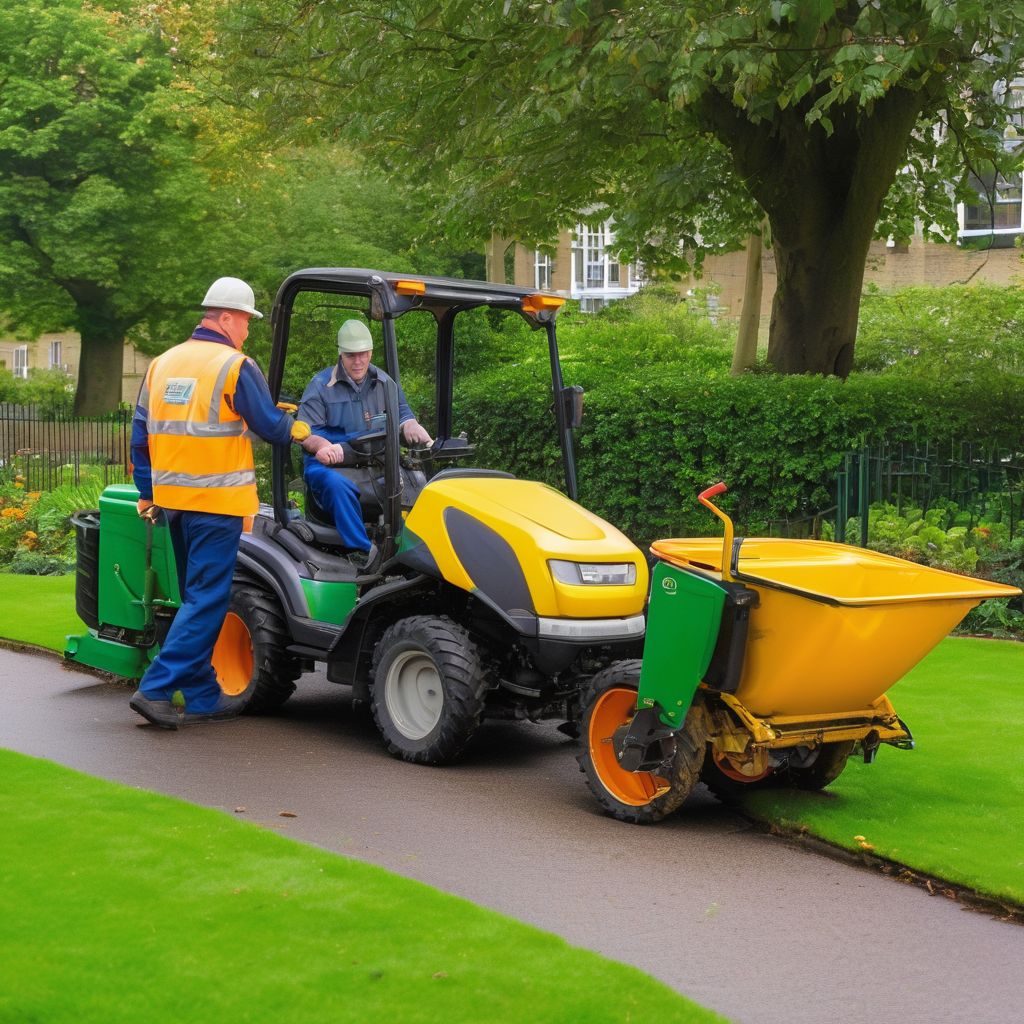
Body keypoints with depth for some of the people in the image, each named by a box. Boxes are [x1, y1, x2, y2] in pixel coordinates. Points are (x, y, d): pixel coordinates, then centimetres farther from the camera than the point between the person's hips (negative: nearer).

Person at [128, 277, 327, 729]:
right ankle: (157, 689, -10)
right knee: (207, 601, -4)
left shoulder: (162, 364, 12)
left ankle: (201, 696, 19)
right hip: (217, 502, -8)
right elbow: (271, 425, -6)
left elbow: (140, 435, 14)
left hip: (173, 499, 8)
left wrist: (147, 494, 20)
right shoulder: (235, 366, -10)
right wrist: (315, 441, 13)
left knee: (196, 597, 16)